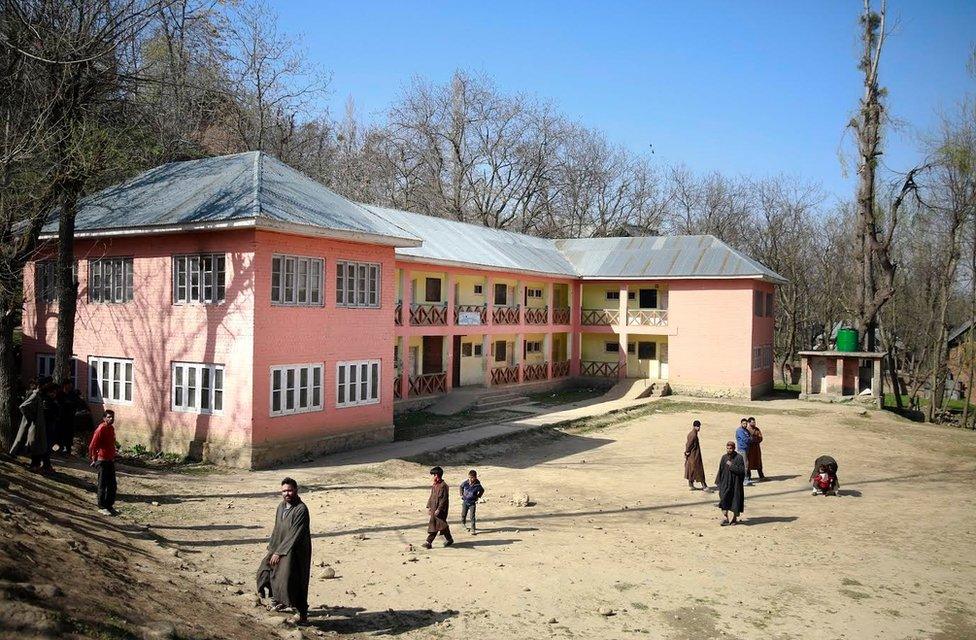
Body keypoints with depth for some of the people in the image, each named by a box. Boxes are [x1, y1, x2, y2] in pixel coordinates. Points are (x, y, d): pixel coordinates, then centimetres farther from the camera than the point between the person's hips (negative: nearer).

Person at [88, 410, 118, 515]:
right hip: (102, 461, -8)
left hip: (110, 460, 8)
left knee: (113, 485, 12)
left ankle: (109, 505, 23)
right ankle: (102, 507, 10)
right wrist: (94, 459, -13)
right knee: (103, 485, 1)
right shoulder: (101, 429, -16)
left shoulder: (111, 428, 10)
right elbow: (92, 445, -19)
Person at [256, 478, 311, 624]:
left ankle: (302, 614, 5)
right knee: (265, 570, 19)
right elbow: (277, 530, 14)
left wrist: (279, 552, -21)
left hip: (296, 551, -9)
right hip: (280, 548, 9)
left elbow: (294, 535, -23)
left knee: (296, 581, -10)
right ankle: (277, 599, 41)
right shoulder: (281, 506, 5)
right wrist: (271, 549, 7)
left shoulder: (301, 509, -21)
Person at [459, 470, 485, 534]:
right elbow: (461, 487, 9)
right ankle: (463, 523, 46)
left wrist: (478, 497, -1)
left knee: (472, 517, -5)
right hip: (465, 502, 3)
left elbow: (482, 490, 2)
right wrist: (461, 494, 7)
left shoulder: (477, 485, -20)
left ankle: (473, 530, 4)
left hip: (472, 503, -3)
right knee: (463, 514, 17)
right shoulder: (465, 483, -14)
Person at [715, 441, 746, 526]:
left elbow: (742, 470, -15)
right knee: (723, 500, -10)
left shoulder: (739, 458, -8)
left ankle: (735, 518, 26)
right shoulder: (724, 457, 6)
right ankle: (726, 519, -6)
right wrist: (718, 482, 8)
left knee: (735, 501, 7)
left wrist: (731, 466, -19)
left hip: (735, 484, -3)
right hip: (725, 483, 3)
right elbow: (720, 470, 10)